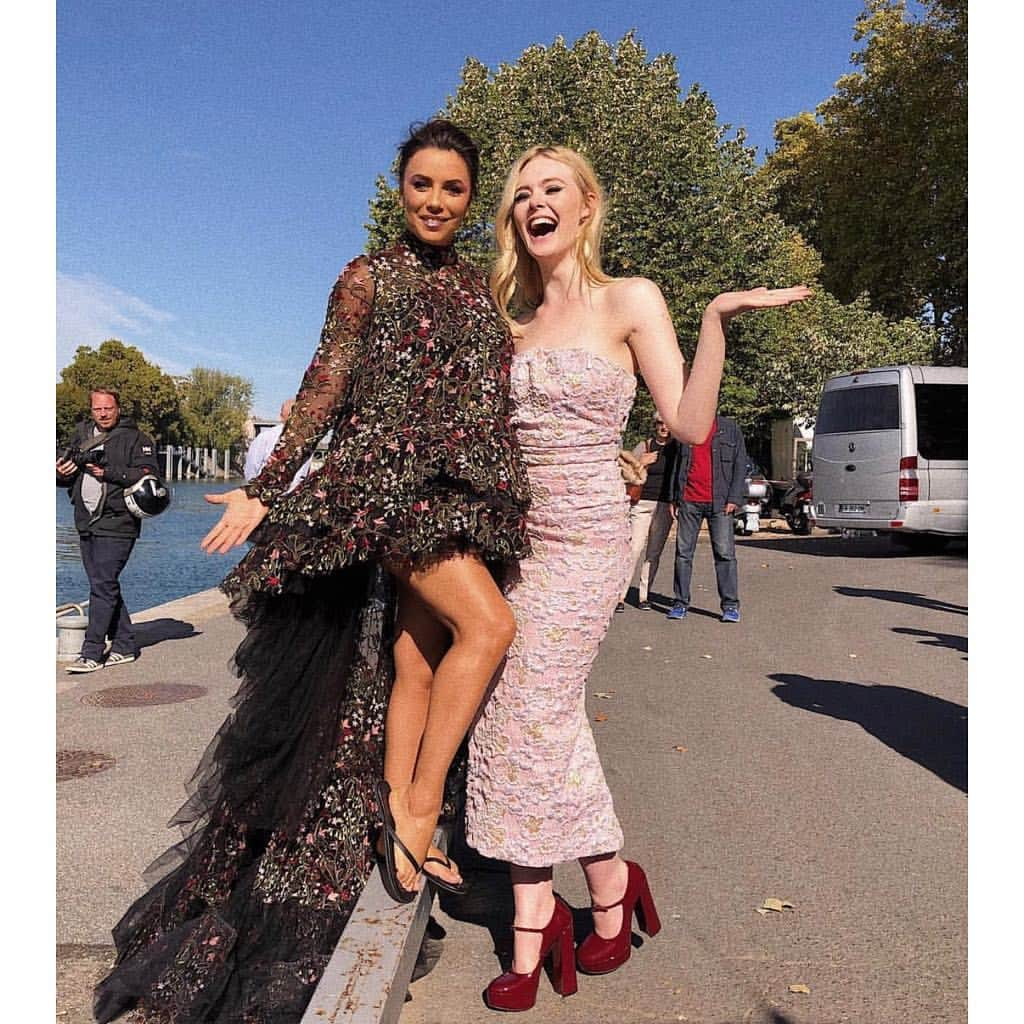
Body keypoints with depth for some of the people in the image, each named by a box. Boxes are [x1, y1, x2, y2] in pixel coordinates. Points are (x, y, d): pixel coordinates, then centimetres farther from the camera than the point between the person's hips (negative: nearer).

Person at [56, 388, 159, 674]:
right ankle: (125, 646, 19)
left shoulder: (136, 439, -2)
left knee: (102, 586, -9)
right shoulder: (81, 435, 17)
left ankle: (92, 653, -5)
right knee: (105, 586, 10)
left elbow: (148, 477, -13)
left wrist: (109, 472, -20)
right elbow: (63, 474, 22)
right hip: (86, 523, 7)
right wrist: (62, 472, -1)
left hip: (116, 525, -7)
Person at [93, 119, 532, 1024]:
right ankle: (419, 808, -7)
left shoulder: (481, 287, 16)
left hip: (462, 494, 6)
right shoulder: (369, 278, 1)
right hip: (387, 480, -6)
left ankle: (393, 826, 18)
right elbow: (325, 388, -2)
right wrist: (266, 490, -4)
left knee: (415, 660, 7)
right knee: (487, 624, -20)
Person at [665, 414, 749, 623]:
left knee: (725, 553, -5)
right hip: (689, 502, 3)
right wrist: (674, 498, 11)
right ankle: (680, 603, 10)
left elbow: (740, 465, 3)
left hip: (719, 503, -3)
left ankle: (730, 605, 0)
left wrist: (734, 498, -6)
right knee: (683, 552, 3)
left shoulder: (730, 428, 6)